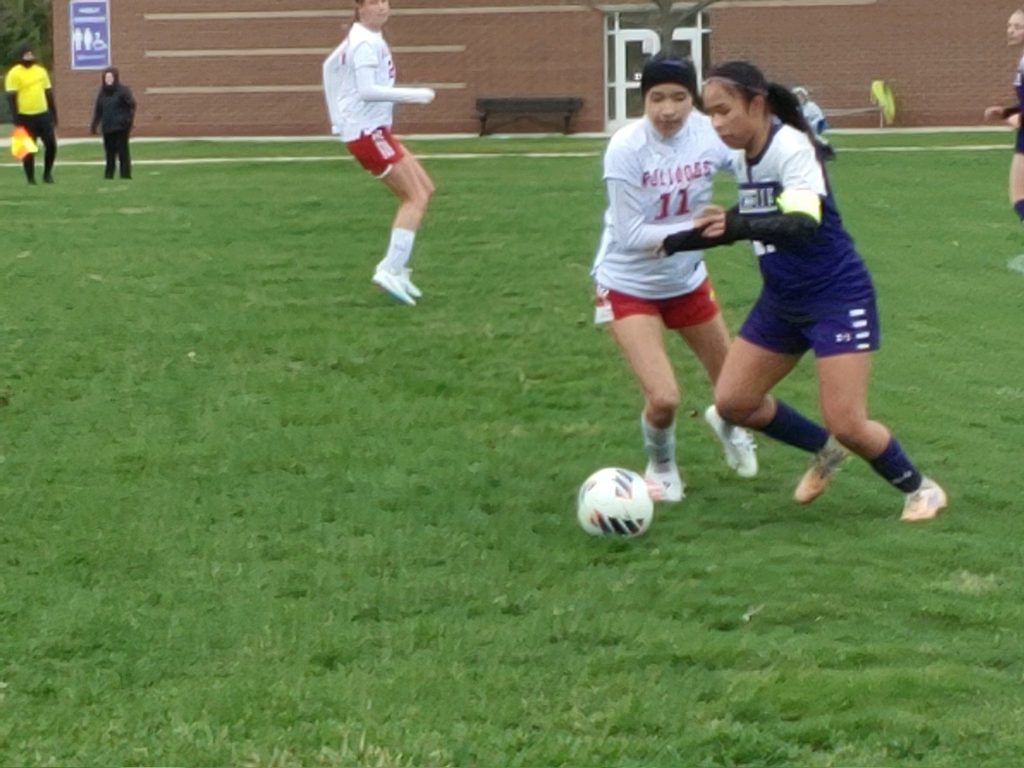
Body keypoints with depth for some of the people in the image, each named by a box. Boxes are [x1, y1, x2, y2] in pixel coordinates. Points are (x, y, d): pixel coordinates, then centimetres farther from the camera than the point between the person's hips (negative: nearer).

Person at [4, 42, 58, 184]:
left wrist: (54, 114, 13)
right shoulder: (14, 74, -7)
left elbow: (49, 93, 15)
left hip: (43, 114, 5)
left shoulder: (41, 70, 10)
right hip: (26, 117, -5)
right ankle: (31, 179, 10)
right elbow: (11, 97, -9)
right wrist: (16, 119, -15)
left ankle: (47, 174, 22)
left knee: (51, 145, 4)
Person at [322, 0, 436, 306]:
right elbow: (367, 90, -28)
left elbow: (330, 65, 27)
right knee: (415, 198, -10)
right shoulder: (365, 43, -18)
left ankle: (396, 268, 13)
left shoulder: (360, 38, 13)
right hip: (367, 132, -10)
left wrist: (339, 116, 28)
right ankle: (391, 269, -13)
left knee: (425, 189, 14)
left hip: (374, 130, 10)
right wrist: (414, 95, -25)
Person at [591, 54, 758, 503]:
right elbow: (630, 235, -26)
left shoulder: (708, 134, -16)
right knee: (664, 398, -18)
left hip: (688, 280, 4)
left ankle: (726, 424, 54)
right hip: (629, 287, -4)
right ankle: (660, 466, 18)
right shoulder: (626, 148, -26)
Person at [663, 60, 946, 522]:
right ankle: (824, 450, 27)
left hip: (837, 298, -8)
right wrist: (680, 241, 20)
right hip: (783, 301, 8)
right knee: (732, 401, 4)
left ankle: (919, 489, 14)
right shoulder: (744, 155, 2)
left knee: (846, 424, -13)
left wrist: (740, 225, -54)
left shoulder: (790, 146, -22)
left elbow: (804, 224, -38)